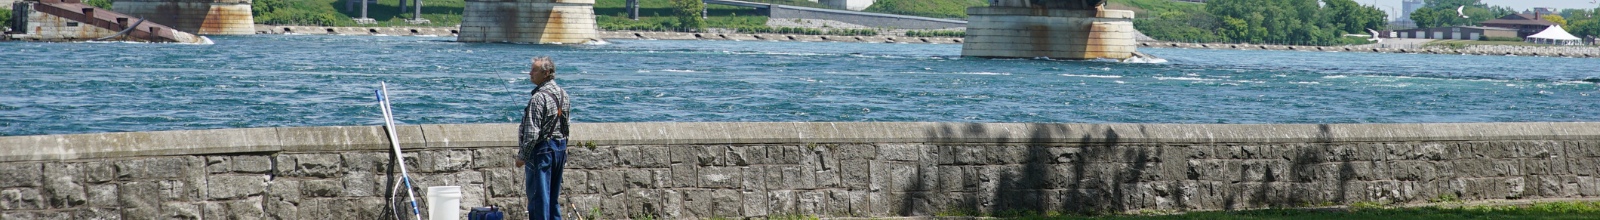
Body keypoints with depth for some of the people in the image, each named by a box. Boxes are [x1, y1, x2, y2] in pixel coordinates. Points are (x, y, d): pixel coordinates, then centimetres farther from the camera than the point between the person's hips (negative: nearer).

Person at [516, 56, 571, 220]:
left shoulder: (539, 98, -19)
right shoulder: (563, 94, 8)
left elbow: (532, 132, -20)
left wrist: (522, 156, -12)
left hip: (542, 149, -8)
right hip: (560, 147, 8)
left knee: (538, 196, -3)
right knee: (553, 195, 15)